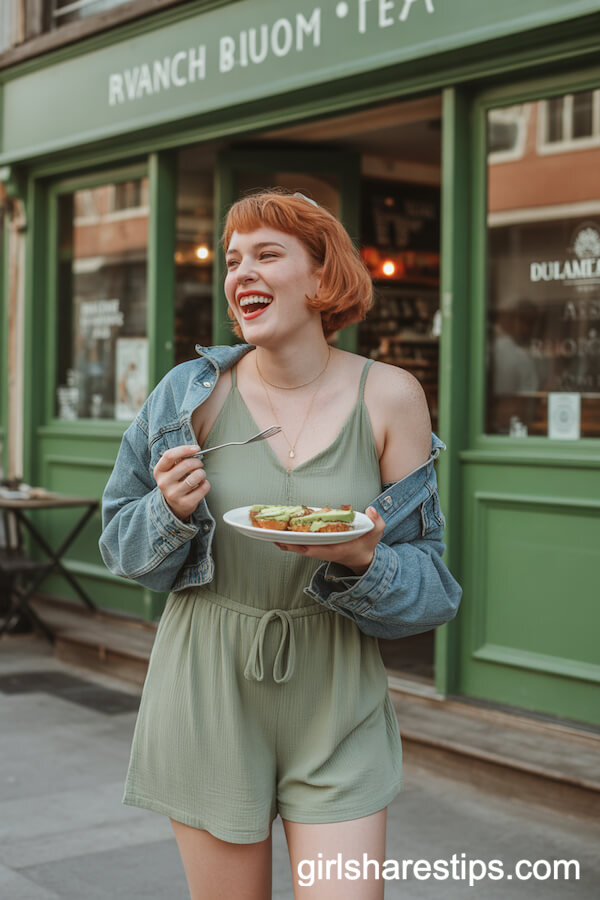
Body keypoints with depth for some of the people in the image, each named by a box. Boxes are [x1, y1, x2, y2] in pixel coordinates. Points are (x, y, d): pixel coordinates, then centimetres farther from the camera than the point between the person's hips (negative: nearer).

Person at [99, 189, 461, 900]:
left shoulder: (390, 397, -6)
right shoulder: (195, 392, -4)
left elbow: (429, 579, -1)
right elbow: (124, 545, 5)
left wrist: (363, 561, -22)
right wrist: (173, 513, -16)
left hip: (335, 699, 0)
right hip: (210, 689, 1)